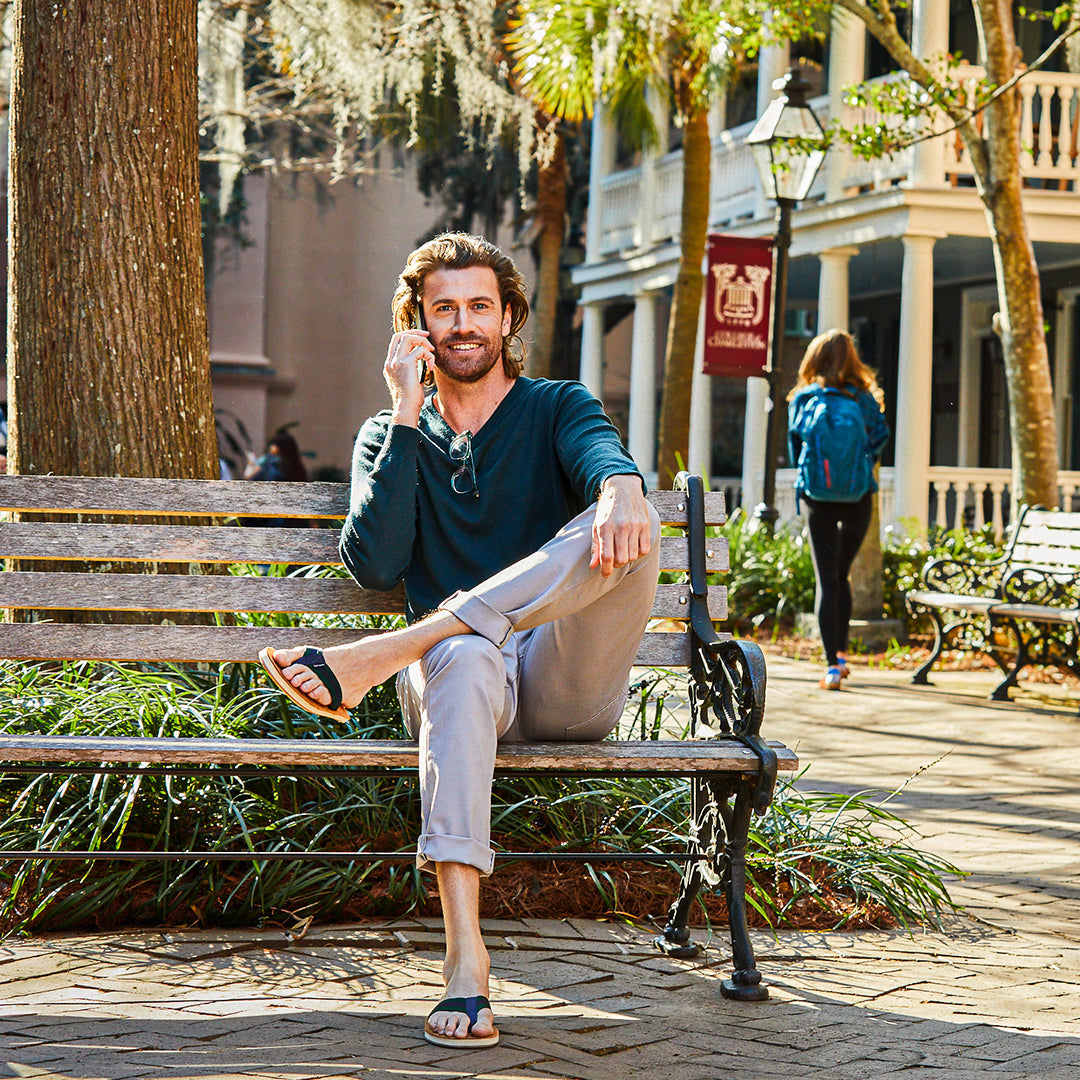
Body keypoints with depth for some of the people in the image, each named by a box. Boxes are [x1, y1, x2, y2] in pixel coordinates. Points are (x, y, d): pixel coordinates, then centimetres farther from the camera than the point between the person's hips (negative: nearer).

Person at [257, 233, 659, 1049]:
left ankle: (373, 659, -34)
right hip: (458, 675, 0)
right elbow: (376, 565, -2)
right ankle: (465, 952, -47)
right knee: (462, 659, -39)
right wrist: (407, 417, -5)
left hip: (570, 684, 0)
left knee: (628, 525, -28)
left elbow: (604, 455, -12)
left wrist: (620, 492, -38)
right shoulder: (392, 436, 17)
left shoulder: (557, 408, 14)